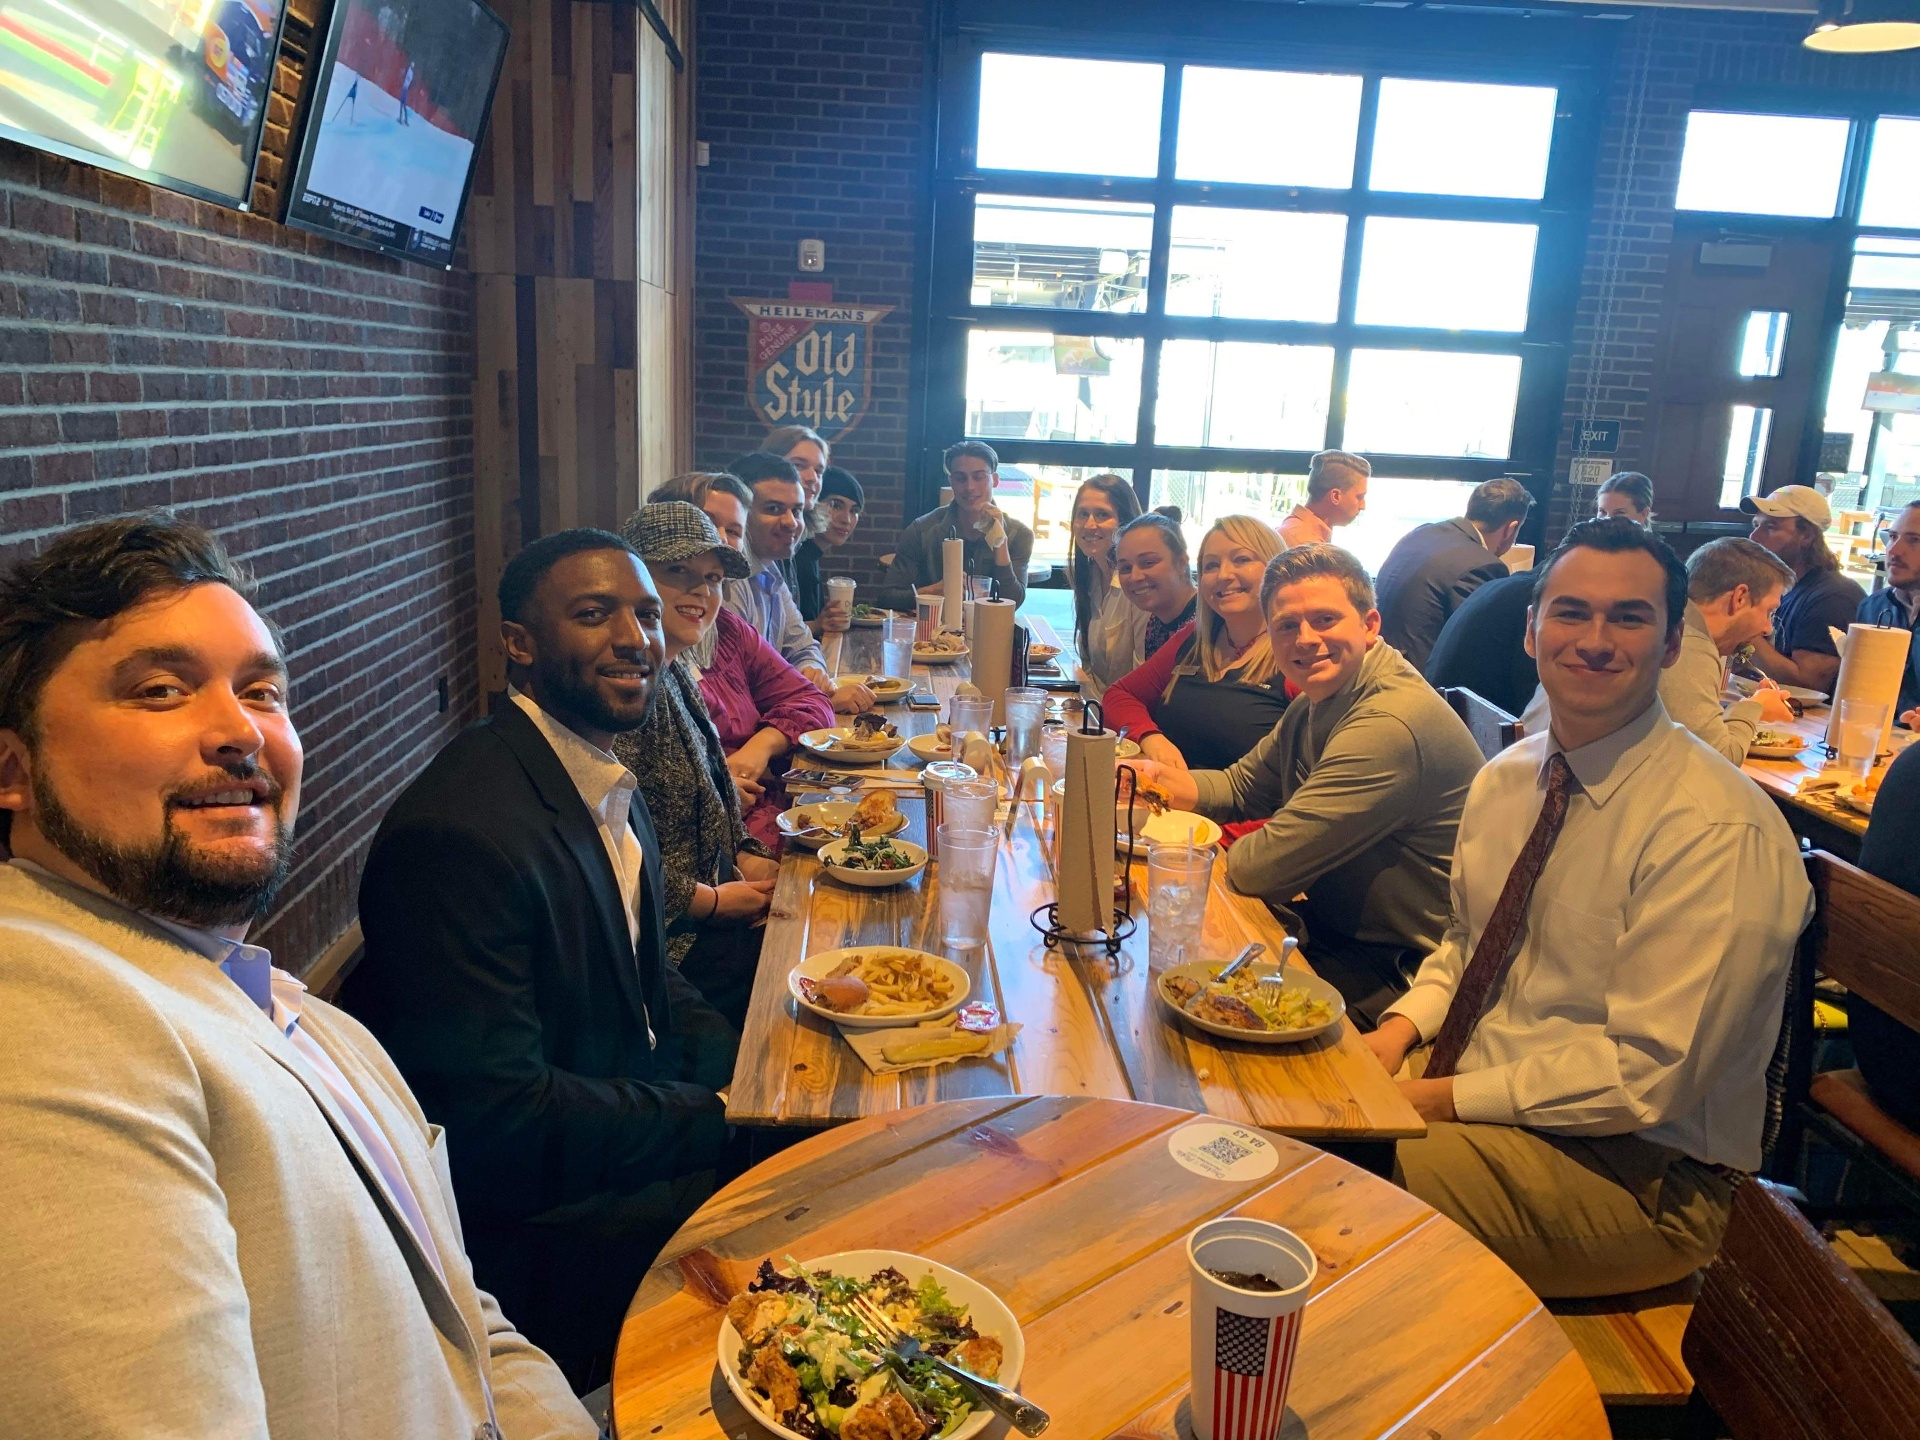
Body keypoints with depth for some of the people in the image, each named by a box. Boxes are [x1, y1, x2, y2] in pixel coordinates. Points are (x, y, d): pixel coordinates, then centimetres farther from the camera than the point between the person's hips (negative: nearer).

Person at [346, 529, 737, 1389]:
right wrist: (721, 1119, -19)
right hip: (519, 1214, -9)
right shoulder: (458, 833, -26)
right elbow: (497, 1123, -25)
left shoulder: (609, 785, 5)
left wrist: (753, 1073, -2)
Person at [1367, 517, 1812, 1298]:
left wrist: (1442, 1099, -21)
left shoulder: (1719, 832, -21)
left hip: (1636, 1165, -6)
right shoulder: (1505, 778, 4)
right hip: (1466, 1093, 7)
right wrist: (1401, 1029, -5)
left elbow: (1648, 1073, -23)